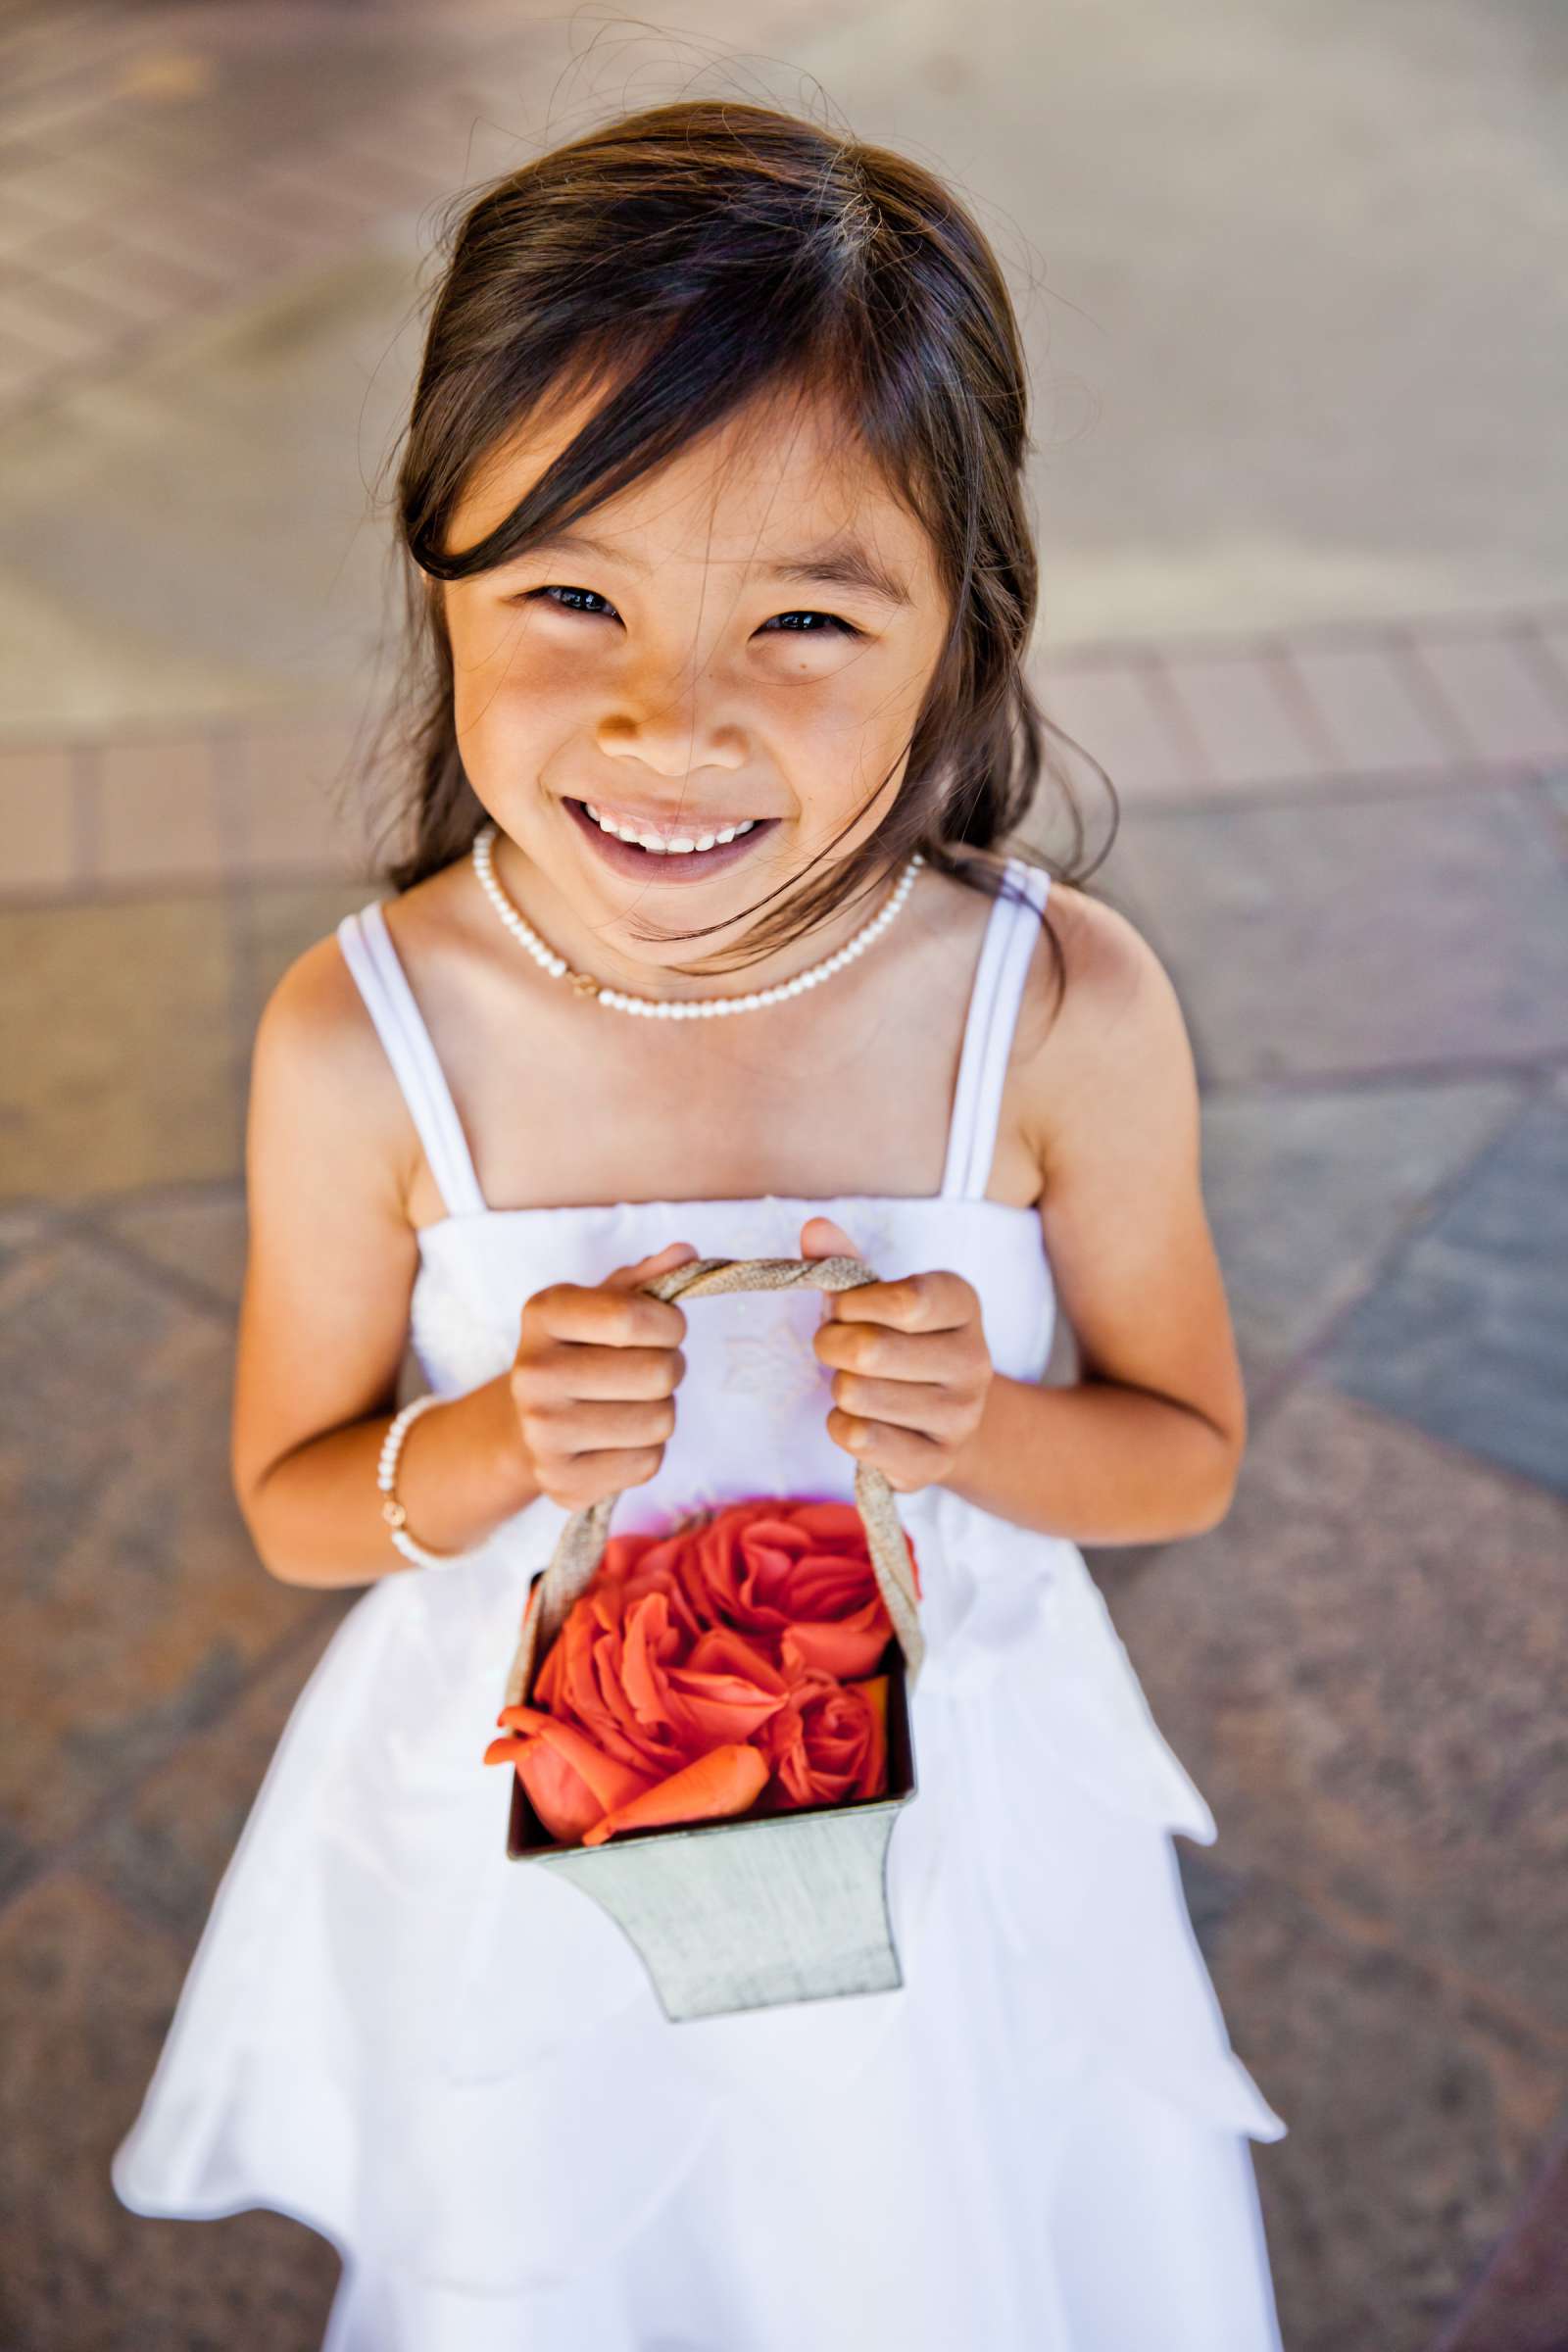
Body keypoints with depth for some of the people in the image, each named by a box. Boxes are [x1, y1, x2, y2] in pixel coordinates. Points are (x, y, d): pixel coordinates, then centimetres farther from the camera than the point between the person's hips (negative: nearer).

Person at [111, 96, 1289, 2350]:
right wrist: (501, 1449, -28)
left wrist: (974, 1427, -28)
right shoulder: (364, 1045, -24)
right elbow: (290, 1499, -7)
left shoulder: (1068, 1013, -24)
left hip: (944, 1805, 0)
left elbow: (1188, 1453, -7)